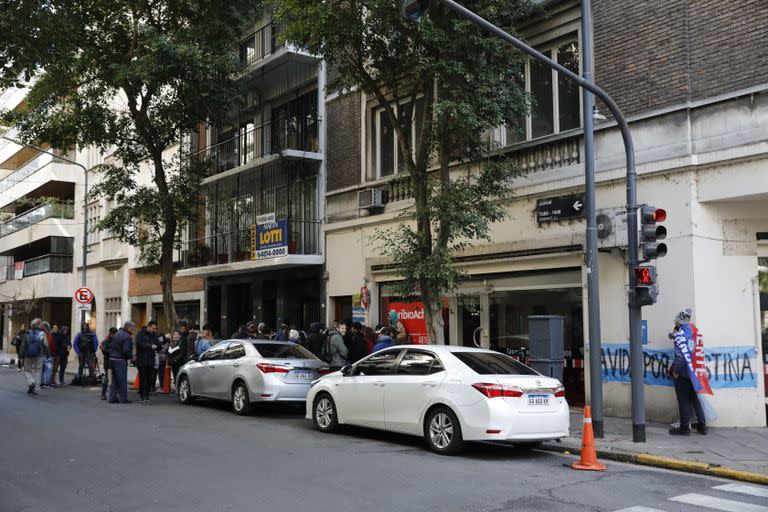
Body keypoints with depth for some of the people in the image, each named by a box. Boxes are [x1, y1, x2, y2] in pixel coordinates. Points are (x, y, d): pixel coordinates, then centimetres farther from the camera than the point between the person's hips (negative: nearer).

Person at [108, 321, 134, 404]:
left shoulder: (117, 334, 14)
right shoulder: (127, 337, -16)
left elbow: (110, 346, 19)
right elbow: (126, 350, -22)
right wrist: (131, 356, -7)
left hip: (112, 359, 9)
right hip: (121, 361, -9)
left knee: (114, 380, 13)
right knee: (122, 380, -1)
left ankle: (112, 397, 14)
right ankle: (123, 398, 3)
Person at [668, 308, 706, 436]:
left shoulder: (679, 334, -15)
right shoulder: (689, 331, 8)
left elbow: (682, 354, -21)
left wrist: (676, 371, -14)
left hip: (682, 373, -7)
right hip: (692, 371, 7)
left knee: (683, 400, 0)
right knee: (694, 398, 14)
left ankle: (684, 427, 6)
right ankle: (702, 425, 17)